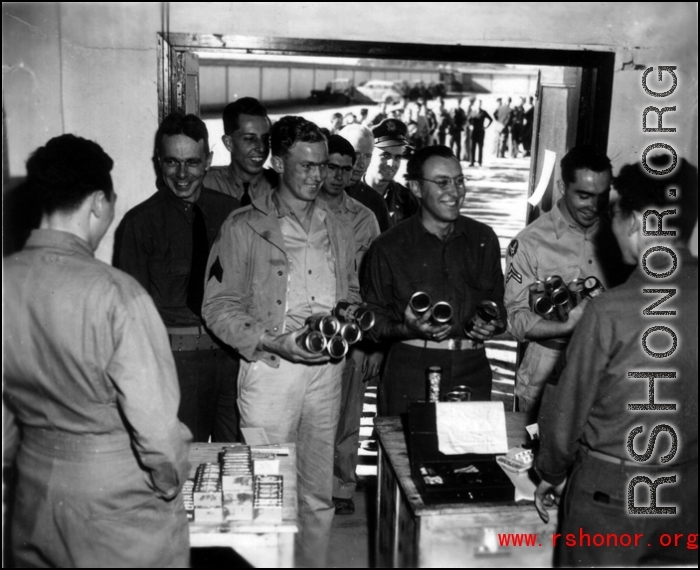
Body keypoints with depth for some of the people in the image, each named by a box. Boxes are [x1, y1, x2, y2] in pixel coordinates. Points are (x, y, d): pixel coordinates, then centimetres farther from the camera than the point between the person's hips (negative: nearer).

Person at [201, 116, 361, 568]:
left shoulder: (336, 228, 12)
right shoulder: (244, 227, -4)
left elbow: (352, 291, 22)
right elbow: (219, 306, -7)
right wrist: (273, 342, -18)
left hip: (327, 368, 5)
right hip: (270, 369, -4)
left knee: (319, 493, 14)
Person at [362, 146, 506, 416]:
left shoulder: (483, 238, 12)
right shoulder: (388, 247, 0)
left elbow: (498, 304, 20)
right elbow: (373, 321, 1)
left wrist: (493, 324, -1)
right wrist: (408, 329, -16)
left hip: (472, 372, 3)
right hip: (410, 372, -3)